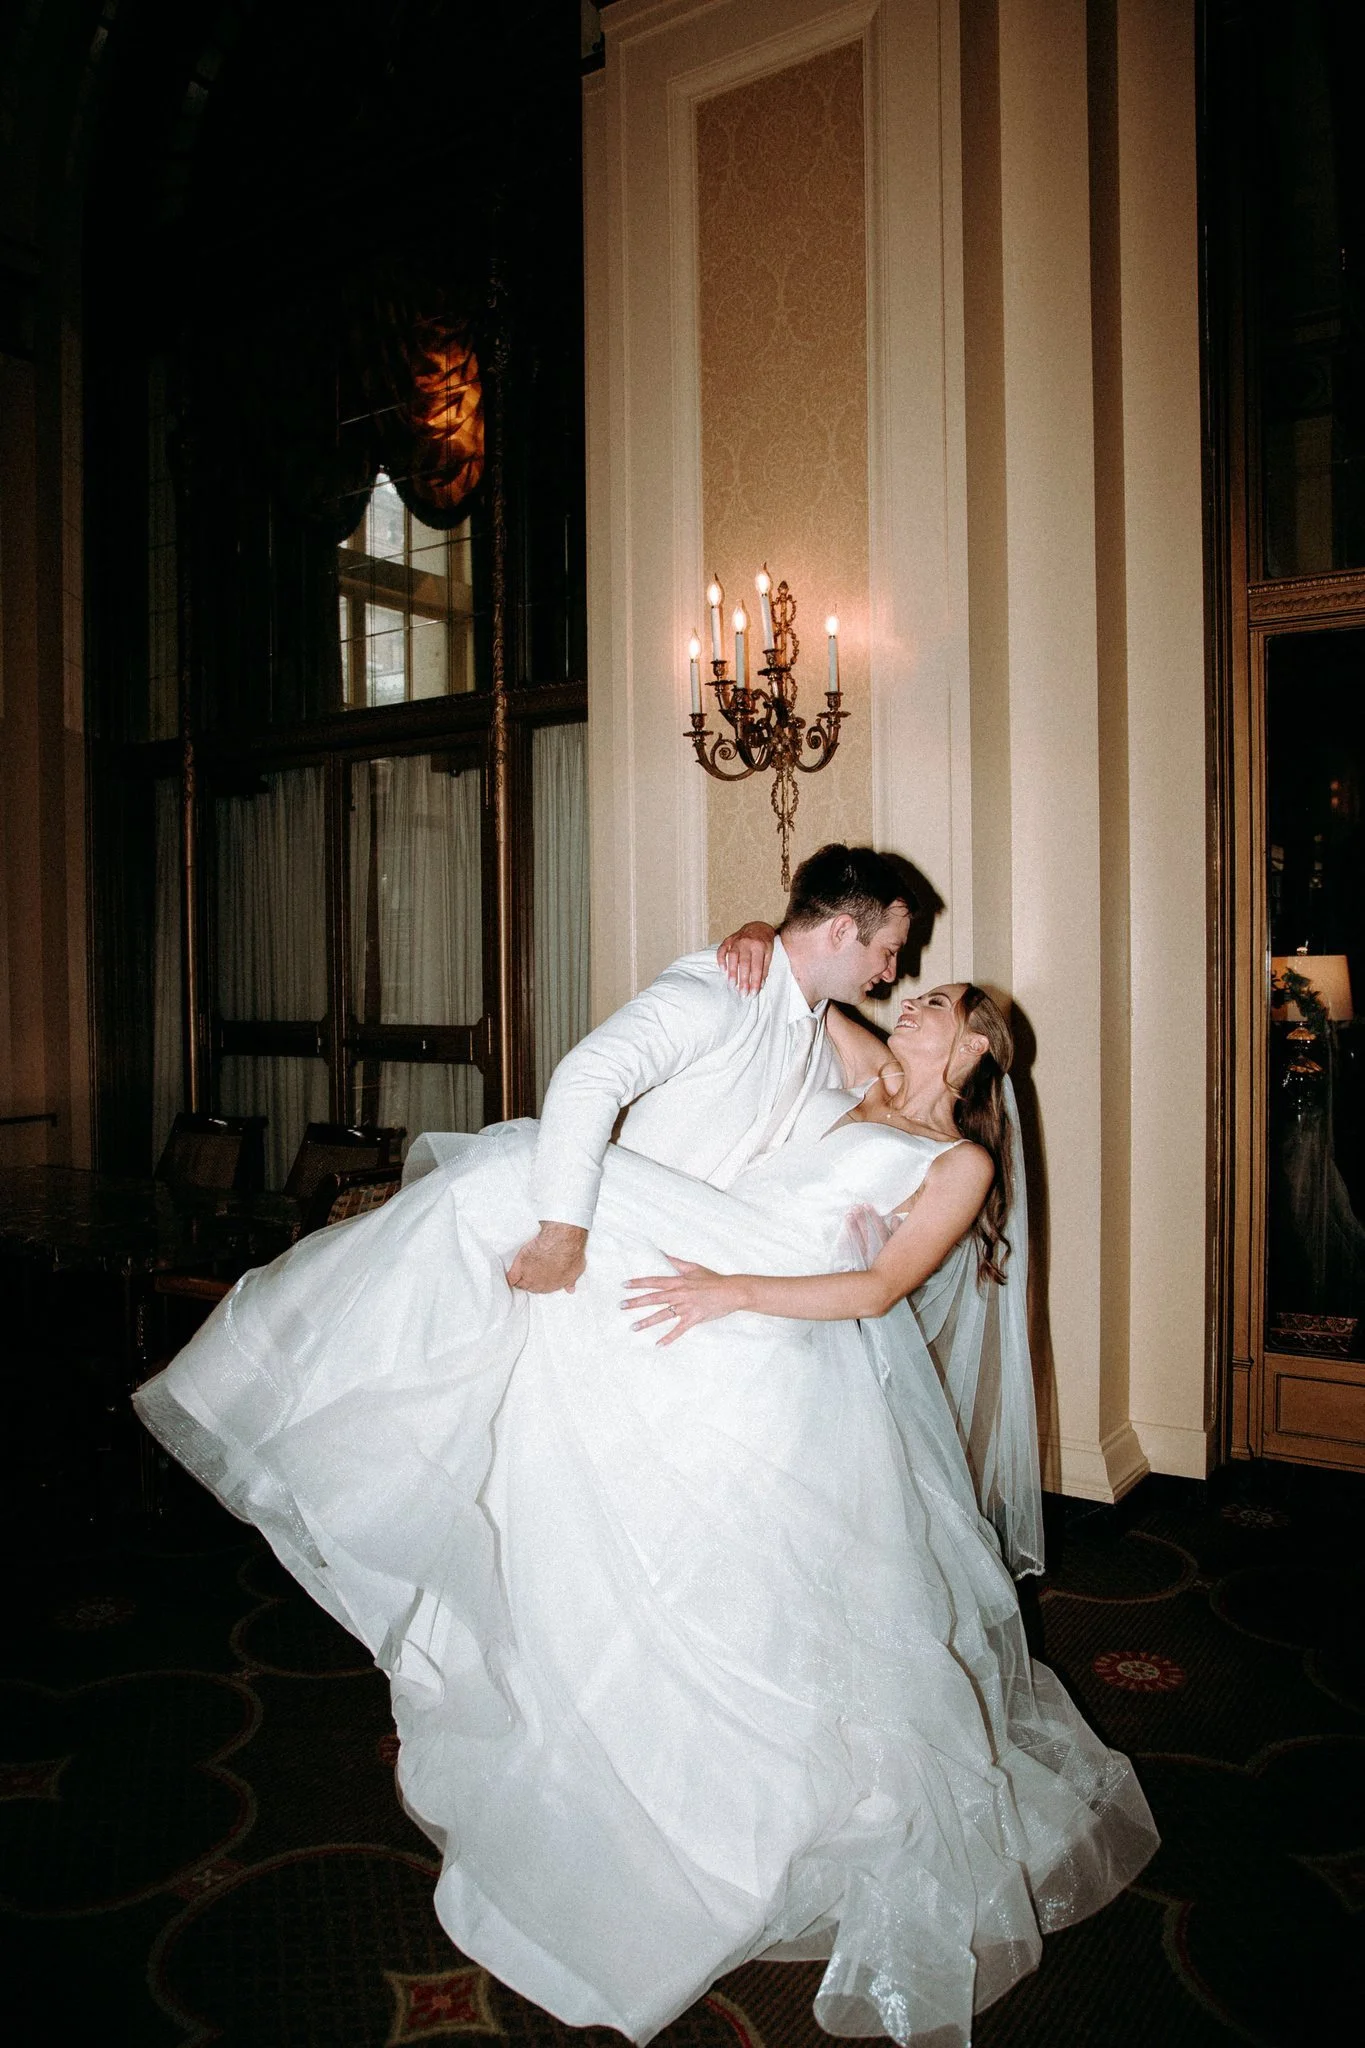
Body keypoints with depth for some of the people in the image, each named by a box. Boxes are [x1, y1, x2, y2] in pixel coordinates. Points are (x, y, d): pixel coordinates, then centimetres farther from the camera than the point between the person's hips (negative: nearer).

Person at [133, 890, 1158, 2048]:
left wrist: (735, 1289, -20)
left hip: (771, 1354, -6)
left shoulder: (960, 1161, 4)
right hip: (686, 1273, 6)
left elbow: (881, 1288, -8)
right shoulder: (839, 1088, 22)